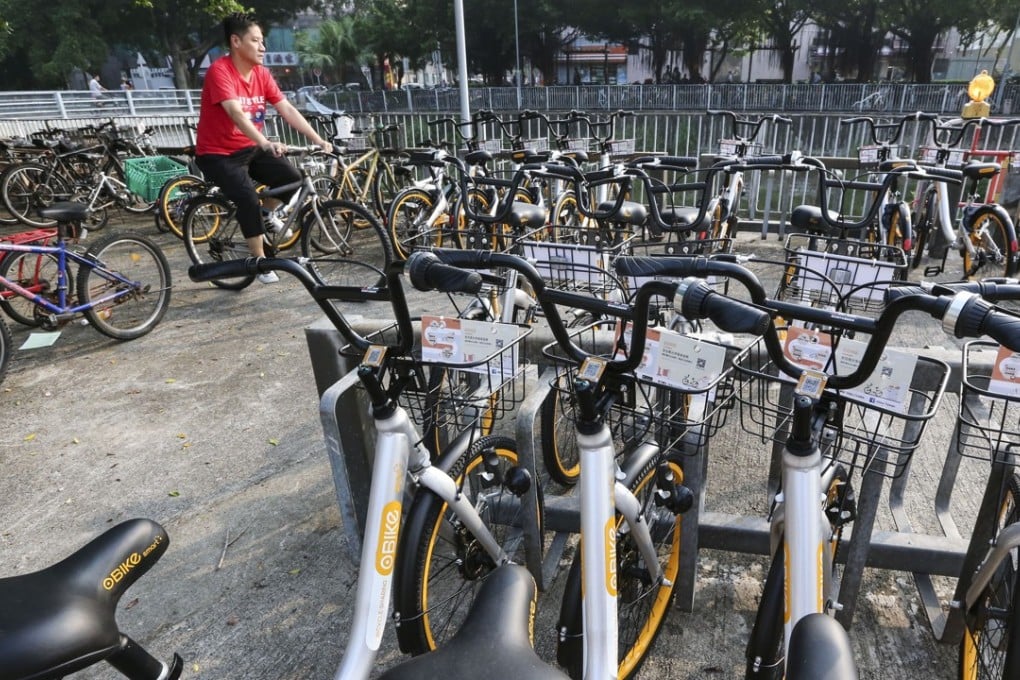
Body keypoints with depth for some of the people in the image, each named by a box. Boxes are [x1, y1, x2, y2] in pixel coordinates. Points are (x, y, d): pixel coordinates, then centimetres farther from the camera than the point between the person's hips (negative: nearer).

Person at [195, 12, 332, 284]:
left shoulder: (261, 73, 0)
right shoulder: (220, 71, -20)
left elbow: (287, 110, -6)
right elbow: (235, 113, -35)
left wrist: (318, 140, -16)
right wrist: (266, 143, -50)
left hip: (249, 148, 6)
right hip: (217, 153, -6)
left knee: (292, 177, -13)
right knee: (249, 199, -27)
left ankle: (268, 214, 17)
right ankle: (260, 261, -11)